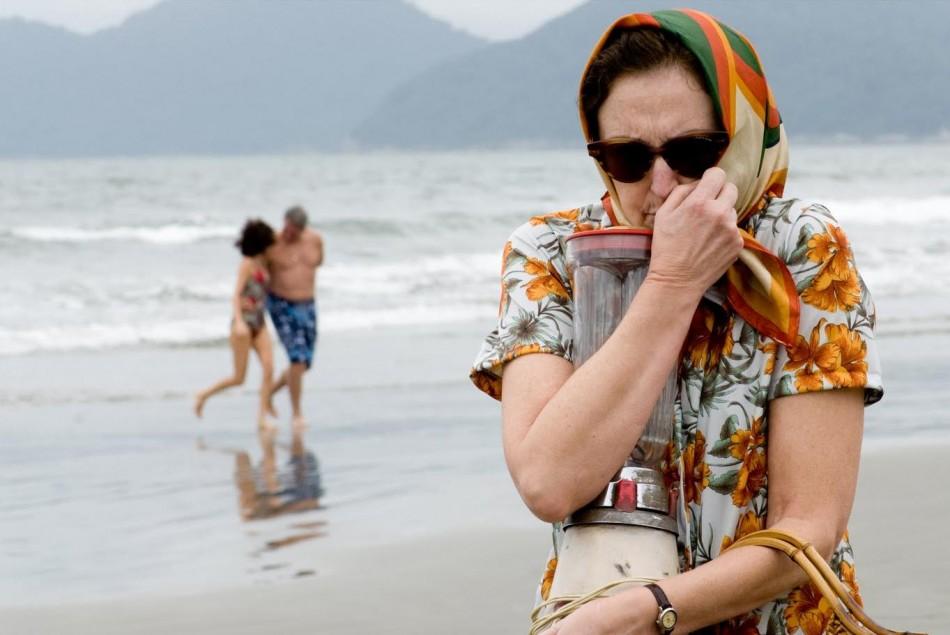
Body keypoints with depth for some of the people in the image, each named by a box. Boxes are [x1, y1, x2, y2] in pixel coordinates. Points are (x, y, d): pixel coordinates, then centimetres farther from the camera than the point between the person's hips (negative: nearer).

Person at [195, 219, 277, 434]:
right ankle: (203, 395, 19)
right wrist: (239, 323, -30)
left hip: (259, 322, 7)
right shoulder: (247, 264, -12)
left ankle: (263, 418, -7)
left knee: (269, 368, -10)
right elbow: (236, 294, -19)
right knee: (239, 378, -3)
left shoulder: (263, 262, 10)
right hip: (244, 322, -7)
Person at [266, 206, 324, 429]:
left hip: (307, 307, 5)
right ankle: (297, 414, -6)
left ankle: (270, 393, 33)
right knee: (298, 359, -18)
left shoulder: (315, 239, -4)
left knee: (304, 364, 7)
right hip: (282, 307, -5)